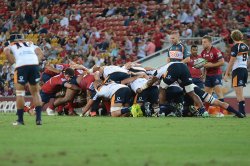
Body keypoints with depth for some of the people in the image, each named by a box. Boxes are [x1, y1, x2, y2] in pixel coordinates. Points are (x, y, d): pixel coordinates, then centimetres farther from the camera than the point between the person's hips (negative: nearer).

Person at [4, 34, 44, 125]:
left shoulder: (11, 46, 24)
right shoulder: (30, 44, 33)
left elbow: (6, 51, 1)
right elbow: (40, 53, 19)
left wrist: (12, 62, 8)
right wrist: (37, 61, 12)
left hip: (21, 66, -3)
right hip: (34, 64, 3)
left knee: (20, 92, 7)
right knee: (35, 92, 13)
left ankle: (20, 119, 5)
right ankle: (38, 118, 6)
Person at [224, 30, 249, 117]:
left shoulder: (235, 47, -11)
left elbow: (231, 61, -13)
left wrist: (226, 74, -10)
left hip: (237, 70, -8)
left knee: (239, 93, -8)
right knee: (240, 93, 15)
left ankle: (242, 112, -12)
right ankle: (241, 111, 18)